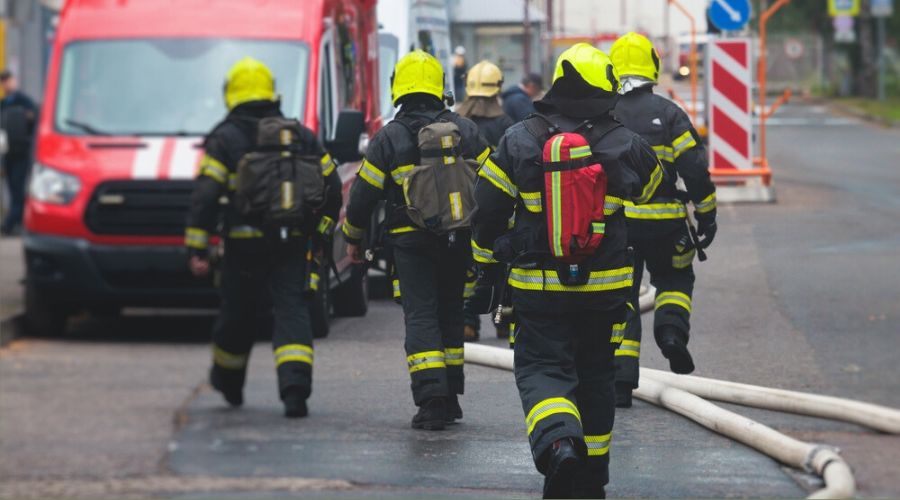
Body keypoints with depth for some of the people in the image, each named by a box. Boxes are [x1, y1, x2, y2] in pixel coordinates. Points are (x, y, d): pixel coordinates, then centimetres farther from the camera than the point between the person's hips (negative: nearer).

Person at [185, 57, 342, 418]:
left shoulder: (224, 138, -2)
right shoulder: (301, 135, 10)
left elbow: (205, 195, -9)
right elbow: (332, 187, 11)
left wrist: (197, 249, -8)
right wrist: (319, 230, 21)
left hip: (245, 245, -2)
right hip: (293, 245, 2)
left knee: (238, 313, 14)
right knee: (291, 311, -2)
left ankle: (227, 380, 37)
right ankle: (296, 387, -21)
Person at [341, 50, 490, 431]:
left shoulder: (388, 138, -5)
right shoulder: (465, 131, 4)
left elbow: (364, 193, -2)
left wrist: (353, 237, 12)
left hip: (410, 242, -3)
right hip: (457, 242, 3)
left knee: (420, 317, -4)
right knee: (449, 313, 16)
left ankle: (432, 400, -18)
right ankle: (450, 396, 21)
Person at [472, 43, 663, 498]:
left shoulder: (519, 142, -6)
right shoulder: (625, 147, -5)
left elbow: (487, 209, 2)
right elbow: (650, 187, 18)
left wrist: (489, 260, 17)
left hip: (537, 286, -2)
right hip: (604, 287, 2)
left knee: (541, 369, 1)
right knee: (594, 375, 17)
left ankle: (557, 440, -30)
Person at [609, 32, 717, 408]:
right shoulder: (668, 113, -3)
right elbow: (695, 168, -4)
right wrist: (706, 215, 5)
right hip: (663, 221, -1)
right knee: (674, 278, 24)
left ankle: (620, 381, -1)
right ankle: (672, 329, -6)